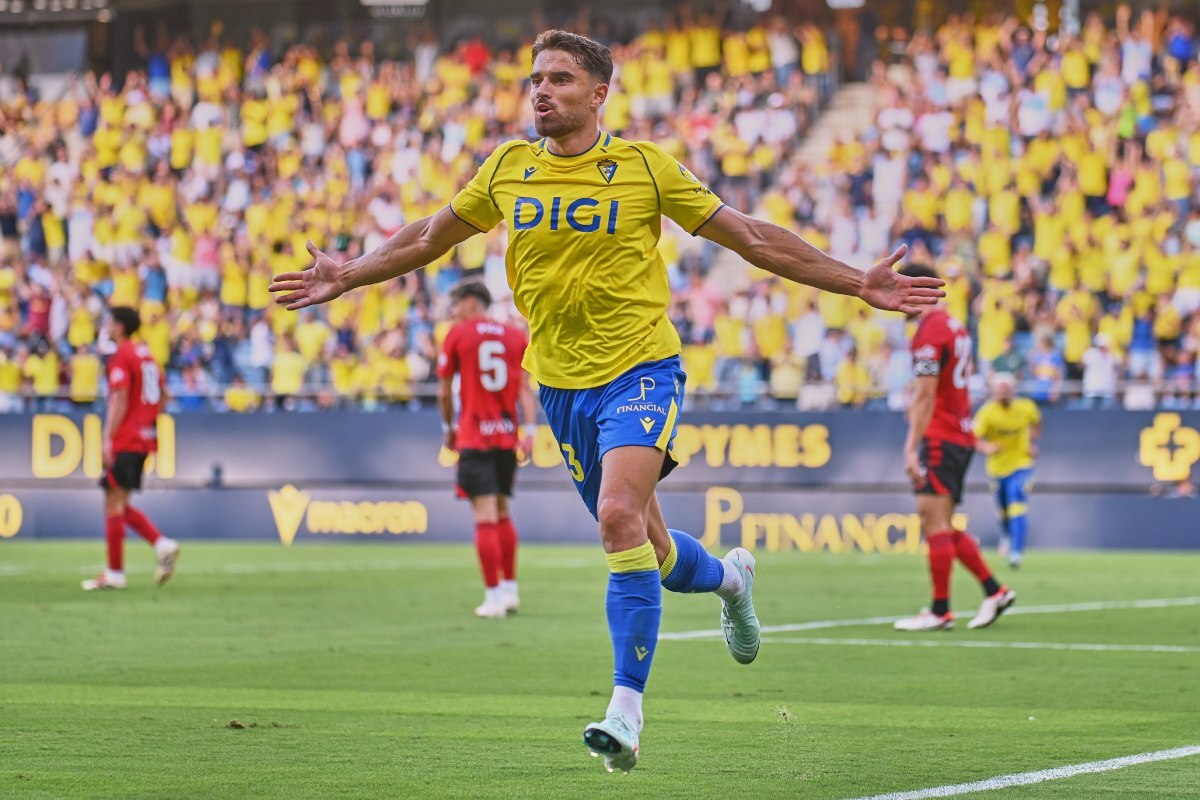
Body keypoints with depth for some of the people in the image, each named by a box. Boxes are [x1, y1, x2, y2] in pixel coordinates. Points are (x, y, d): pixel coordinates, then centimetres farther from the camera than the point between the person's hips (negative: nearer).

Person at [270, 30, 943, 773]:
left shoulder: (644, 167, -5)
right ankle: (729, 577, 46)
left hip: (641, 369, -4)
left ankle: (627, 710, -23)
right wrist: (347, 276, 17)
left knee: (620, 516, -26)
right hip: (561, 381, 4)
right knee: (648, 548, 10)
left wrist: (858, 283, -4)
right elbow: (430, 237, 21)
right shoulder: (508, 169, 4)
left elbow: (751, 237, -1)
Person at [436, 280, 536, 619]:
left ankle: (494, 597, -9)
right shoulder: (516, 336, 9)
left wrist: (448, 427, 16)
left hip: (473, 437, -4)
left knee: (485, 516, -7)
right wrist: (530, 429, -1)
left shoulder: (458, 335, 0)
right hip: (507, 435, 4)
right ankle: (510, 590, 18)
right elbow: (525, 388, 2)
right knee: (502, 512, 17)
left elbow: (444, 392, 3)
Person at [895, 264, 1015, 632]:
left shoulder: (929, 332, -13)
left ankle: (940, 611, -13)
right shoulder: (954, 326, 16)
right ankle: (994, 591, 11)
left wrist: (912, 448, -20)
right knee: (942, 526, 12)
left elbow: (925, 397, -18)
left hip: (940, 437, -10)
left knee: (933, 521, -11)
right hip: (961, 435, 10)